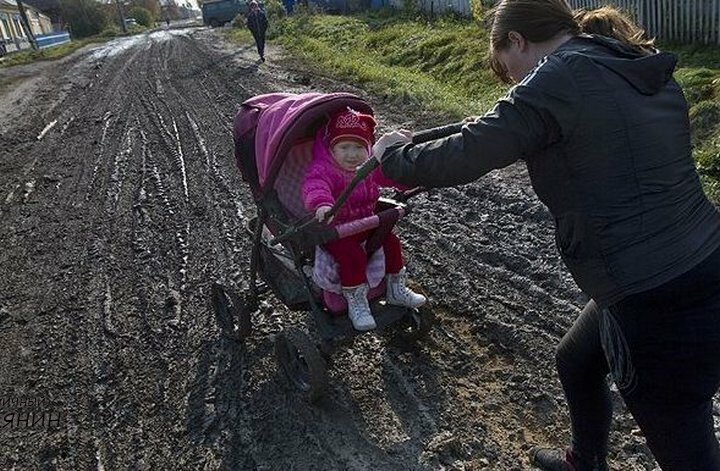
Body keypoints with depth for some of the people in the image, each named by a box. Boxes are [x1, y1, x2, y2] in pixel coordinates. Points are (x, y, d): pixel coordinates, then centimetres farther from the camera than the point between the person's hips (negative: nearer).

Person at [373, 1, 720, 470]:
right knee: (576, 362, 30)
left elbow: (458, 160, -15)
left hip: (660, 309, -9)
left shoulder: (557, 80, -16)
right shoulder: (649, 72, 9)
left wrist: (391, 150, 3)